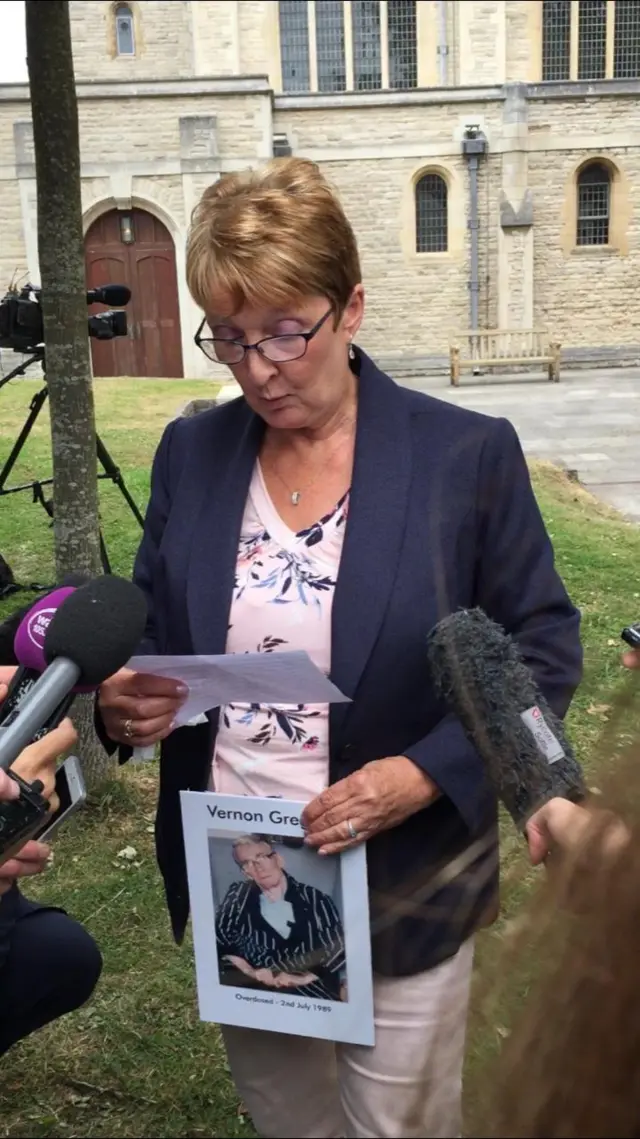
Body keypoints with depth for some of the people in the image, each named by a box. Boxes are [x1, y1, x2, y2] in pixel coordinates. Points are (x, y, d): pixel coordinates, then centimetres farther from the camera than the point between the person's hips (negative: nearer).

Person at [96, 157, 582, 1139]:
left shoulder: (469, 455, -12)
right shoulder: (189, 452, -1)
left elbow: (543, 653, -8)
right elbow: (152, 623, 8)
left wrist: (424, 774, -22)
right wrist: (121, 700, -15)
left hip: (401, 894, -3)